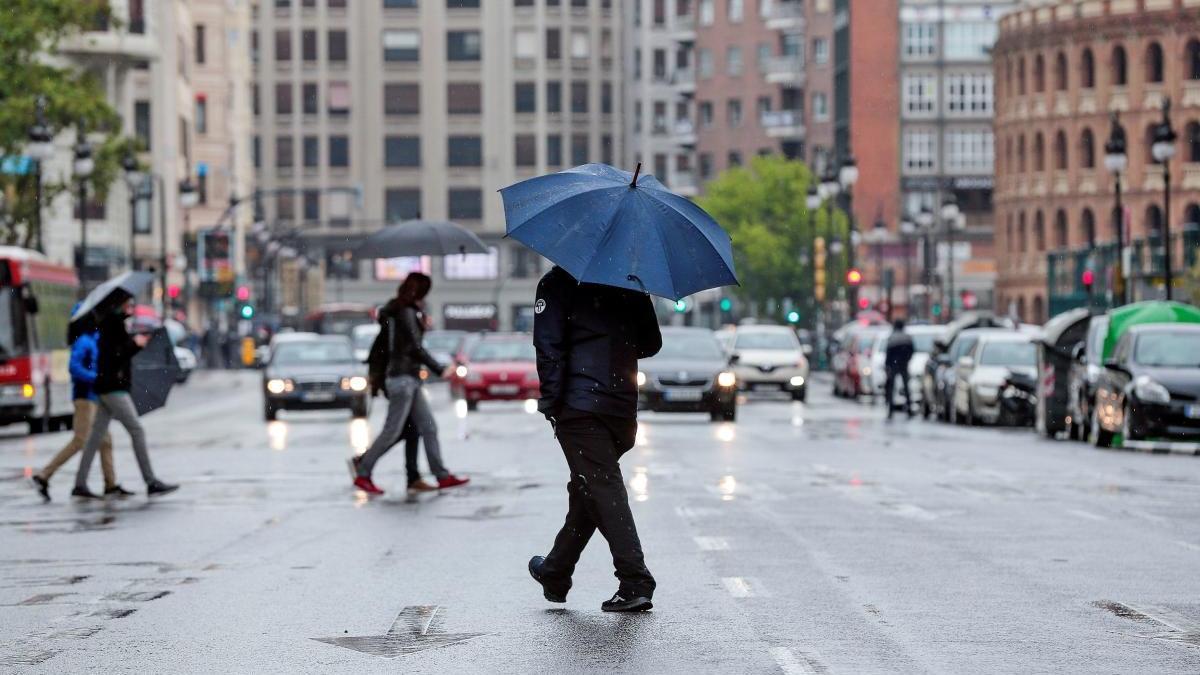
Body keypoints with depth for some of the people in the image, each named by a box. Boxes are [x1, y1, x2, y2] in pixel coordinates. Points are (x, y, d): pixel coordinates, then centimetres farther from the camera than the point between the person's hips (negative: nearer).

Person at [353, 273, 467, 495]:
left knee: (428, 427, 7)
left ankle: (442, 476, 6)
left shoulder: (394, 312, 14)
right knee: (392, 431, -6)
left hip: (410, 380, 10)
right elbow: (415, 347, -17)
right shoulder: (407, 313, -14)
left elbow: (379, 344, 18)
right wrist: (439, 369, -12)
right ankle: (363, 474, -1)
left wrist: (374, 371, 23)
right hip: (403, 378, -10)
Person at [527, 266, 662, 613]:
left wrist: (551, 402, -7)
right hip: (624, 407, 5)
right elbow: (651, 343, 17)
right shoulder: (631, 285, 12)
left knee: (603, 490, -8)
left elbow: (549, 346, -10)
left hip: (580, 405, -5)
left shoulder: (557, 282, -2)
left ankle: (635, 584, -18)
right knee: (586, 490, 18)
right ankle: (556, 574, 31)